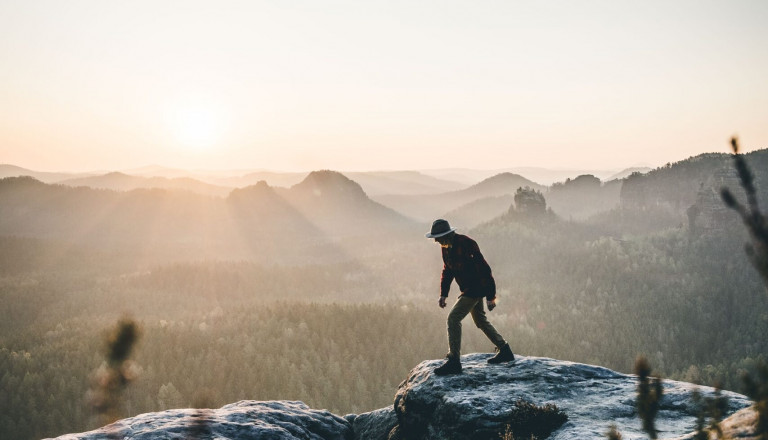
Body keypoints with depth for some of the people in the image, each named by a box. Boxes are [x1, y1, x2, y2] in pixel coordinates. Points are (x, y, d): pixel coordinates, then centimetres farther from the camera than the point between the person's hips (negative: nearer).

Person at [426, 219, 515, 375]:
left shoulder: (467, 245, -25)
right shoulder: (446, 247, 2)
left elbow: (484, 270, -24)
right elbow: (447, 271, 15)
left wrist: (491, 297, -22)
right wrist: (443, 294, 7)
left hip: (476, 288, -10)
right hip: (468, 289, 10)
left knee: (453, 318, -16)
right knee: (481, 321, 21)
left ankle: (454, 361, -13)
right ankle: (505, 351, 34)